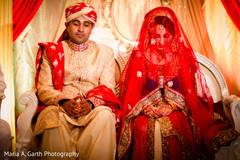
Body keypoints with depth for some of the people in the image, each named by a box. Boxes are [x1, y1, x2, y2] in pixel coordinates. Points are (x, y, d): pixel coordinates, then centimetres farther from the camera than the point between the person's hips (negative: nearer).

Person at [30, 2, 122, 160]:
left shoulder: (104, 52, 14)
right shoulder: (52, 51, 13)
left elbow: (107, 88, 4)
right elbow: (43, 88, 3)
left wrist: (91, 103, -18)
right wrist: (63, 102, -18)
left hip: (93, 107, 1)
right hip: (59, 106, 0)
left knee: (105, 115, -33)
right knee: (52, 116, -34)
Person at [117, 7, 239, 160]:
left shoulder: (183, 56, 5)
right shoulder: (139, 56, 6)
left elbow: (193, 92, 4)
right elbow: (127, 91, 7)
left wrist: (171, 105, -10)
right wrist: (144, 107, -8)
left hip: (176, 111, 0)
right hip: (146, 112, 1)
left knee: (176, 126, -26)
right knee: (143, 127, -25)